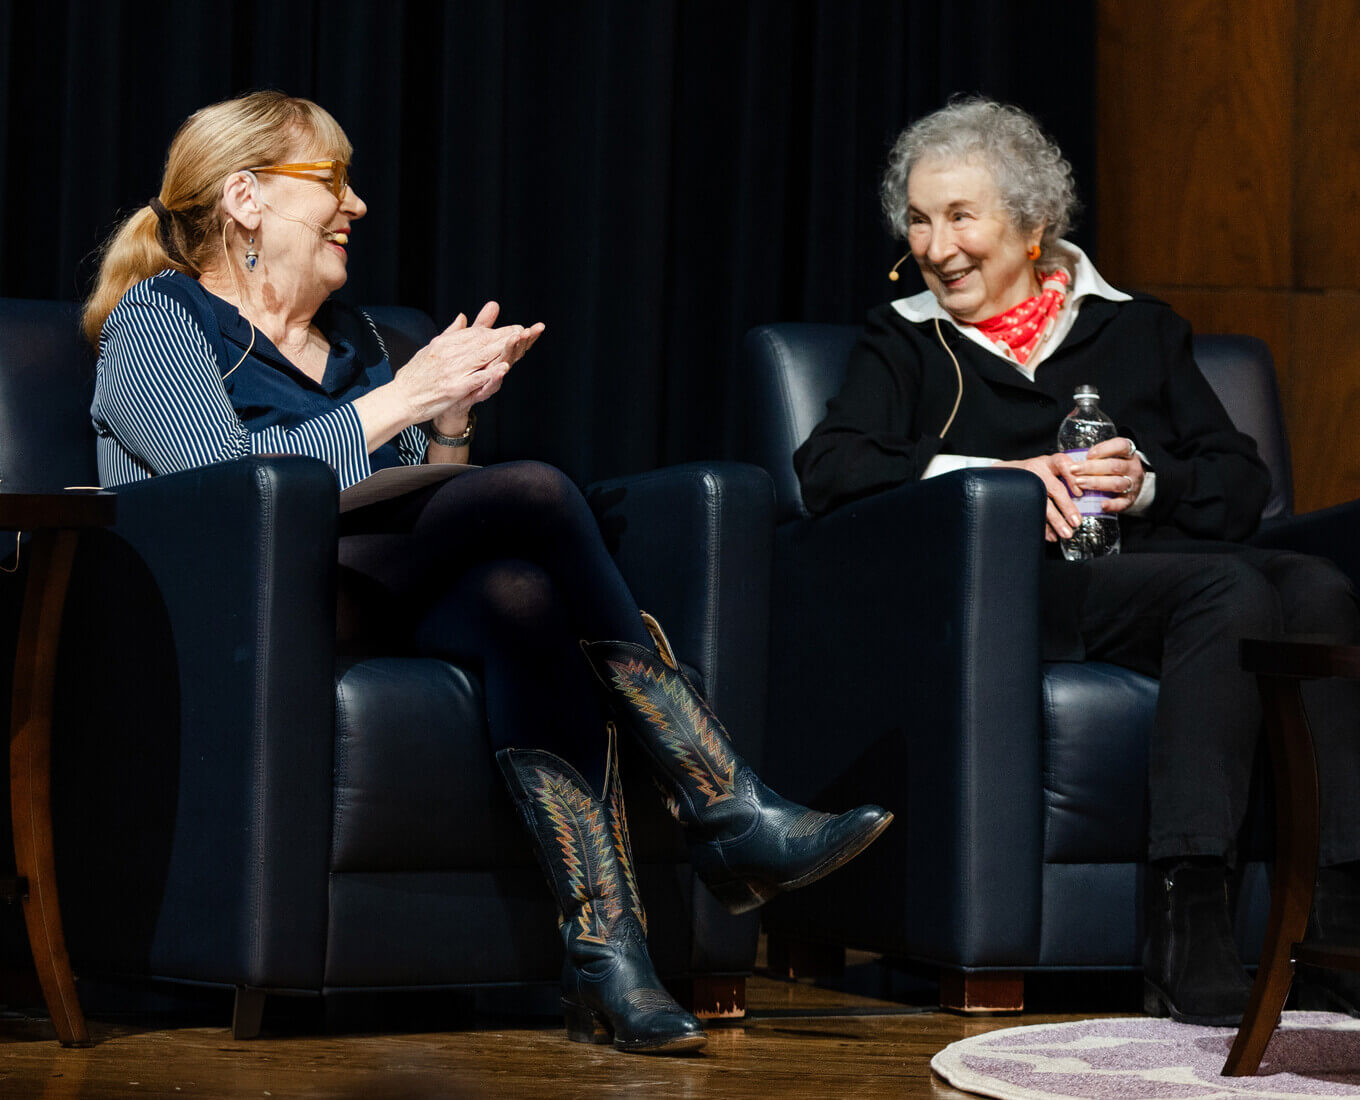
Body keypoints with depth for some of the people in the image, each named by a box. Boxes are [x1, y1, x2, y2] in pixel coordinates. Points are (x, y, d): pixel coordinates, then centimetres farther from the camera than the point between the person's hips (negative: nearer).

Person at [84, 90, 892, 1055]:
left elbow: (421, 500, 24)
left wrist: (450, 415, 6)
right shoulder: (156, 321, 5)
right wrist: (402, 398, -12)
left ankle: (608, 958, -47)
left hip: (383, 611, 6)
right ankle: (728, 814, -26)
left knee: (524, 598, -32)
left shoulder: (347, 334, 27)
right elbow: (225, 485, -14)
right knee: (535, 493, -25)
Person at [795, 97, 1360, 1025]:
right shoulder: (906, 341, 22)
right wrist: (996, 477, -10)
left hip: (1162, 554, 3)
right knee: (1229, 591, -34)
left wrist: (1149, 485, -4)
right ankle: (1186, 937, -44)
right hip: (1022, 590, -3)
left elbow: (1244, 485, 18)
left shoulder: (1138, 328, 27)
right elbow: (828, 469, 3)